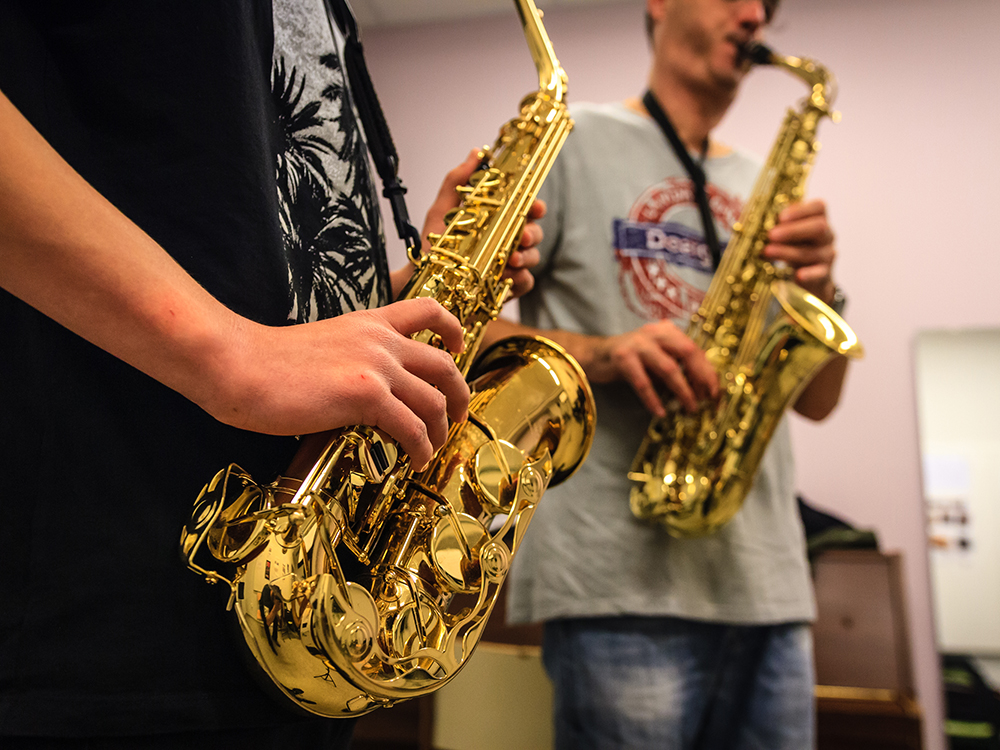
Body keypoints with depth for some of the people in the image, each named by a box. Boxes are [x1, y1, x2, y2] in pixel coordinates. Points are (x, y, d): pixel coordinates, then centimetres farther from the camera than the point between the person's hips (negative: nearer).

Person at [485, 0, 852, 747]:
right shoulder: (570, 142, 4)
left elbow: (816, 401, 15)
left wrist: (820, 290, -4)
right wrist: (601, 353, -19)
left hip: (769, 582, 6)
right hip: (621, 575, -5)